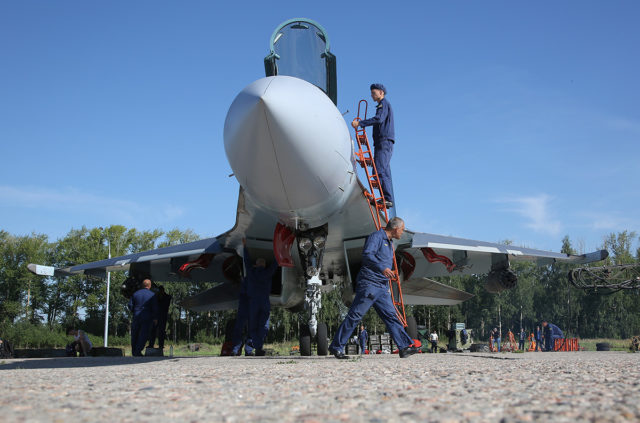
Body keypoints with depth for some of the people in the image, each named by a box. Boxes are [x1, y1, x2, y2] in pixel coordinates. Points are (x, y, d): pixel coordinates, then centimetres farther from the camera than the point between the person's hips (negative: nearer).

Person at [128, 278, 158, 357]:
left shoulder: (135, 293, 6)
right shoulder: (152, 295, -4)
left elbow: (130, 305, 4)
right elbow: (155, 308, -7)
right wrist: (155, 318, 3)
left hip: (136, 317, 3)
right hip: (147, 318, -3)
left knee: (134, 335, 13)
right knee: (143, 335, 0)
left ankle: (134, 352, 19)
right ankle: (138, 352, -7)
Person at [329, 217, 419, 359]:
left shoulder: (389, 242, 22)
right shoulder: (376, 236, -7)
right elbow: (367, 255, -21)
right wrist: (382, 268, -30)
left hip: (382, 287, 9)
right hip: (369, 283, -9)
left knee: (391, 315, 1)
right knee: (355, 316, -7)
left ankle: (405, 347, -3)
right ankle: (336, 346, -2)